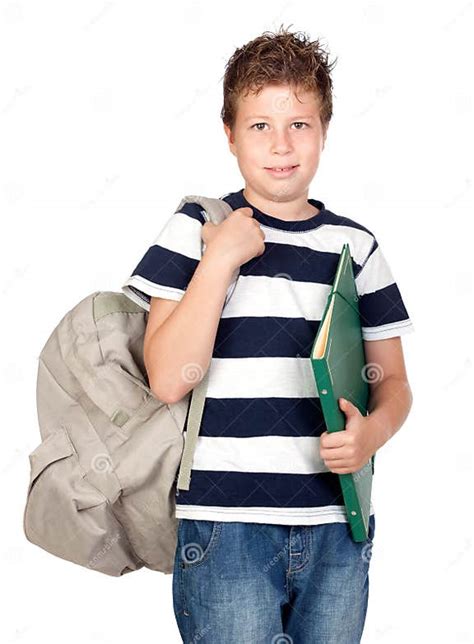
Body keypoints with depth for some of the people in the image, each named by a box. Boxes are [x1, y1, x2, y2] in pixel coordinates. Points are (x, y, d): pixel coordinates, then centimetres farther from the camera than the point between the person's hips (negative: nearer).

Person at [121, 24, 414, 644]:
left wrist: (374, 430, -10)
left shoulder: (355, 245, 8)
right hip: (225, 524, -3)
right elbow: (168, 379, -10)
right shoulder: (196, 231, -1)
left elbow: (393, 380, 12)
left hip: (338, 526, 4)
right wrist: (221, 259, -14)